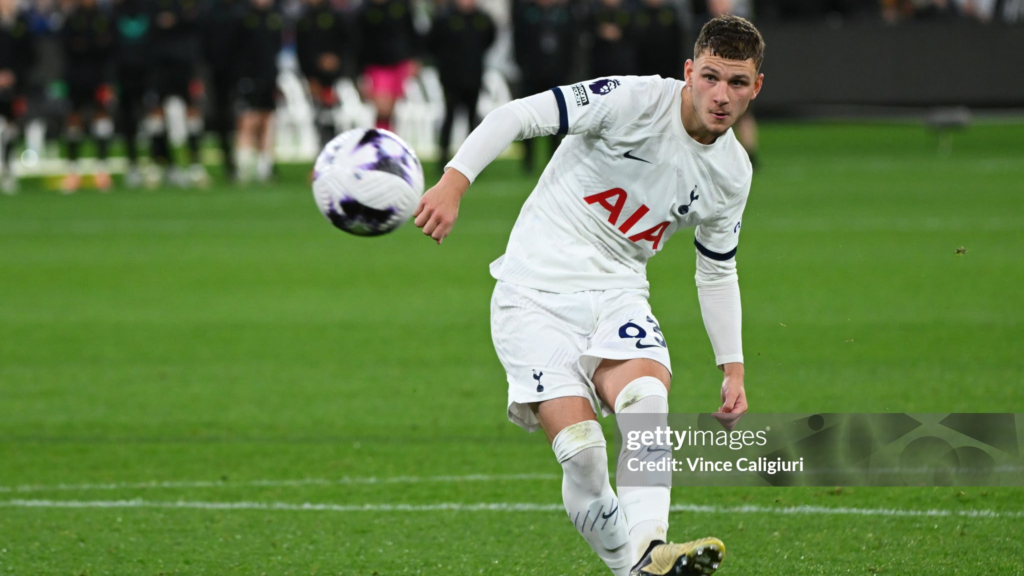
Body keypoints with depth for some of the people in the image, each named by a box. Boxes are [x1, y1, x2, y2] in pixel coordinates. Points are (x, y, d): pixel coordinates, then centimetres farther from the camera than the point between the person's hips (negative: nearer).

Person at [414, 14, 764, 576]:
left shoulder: (732, 173, 7)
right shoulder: (635, 101, -13)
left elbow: (718, 271, 22)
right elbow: (519, 115, -16)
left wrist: (733, 368, 18)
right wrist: (454, 182, -29)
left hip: (617, 294, 4)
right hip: (536, 294, -4)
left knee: (648, 398, -31)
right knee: (581, 452, -23)